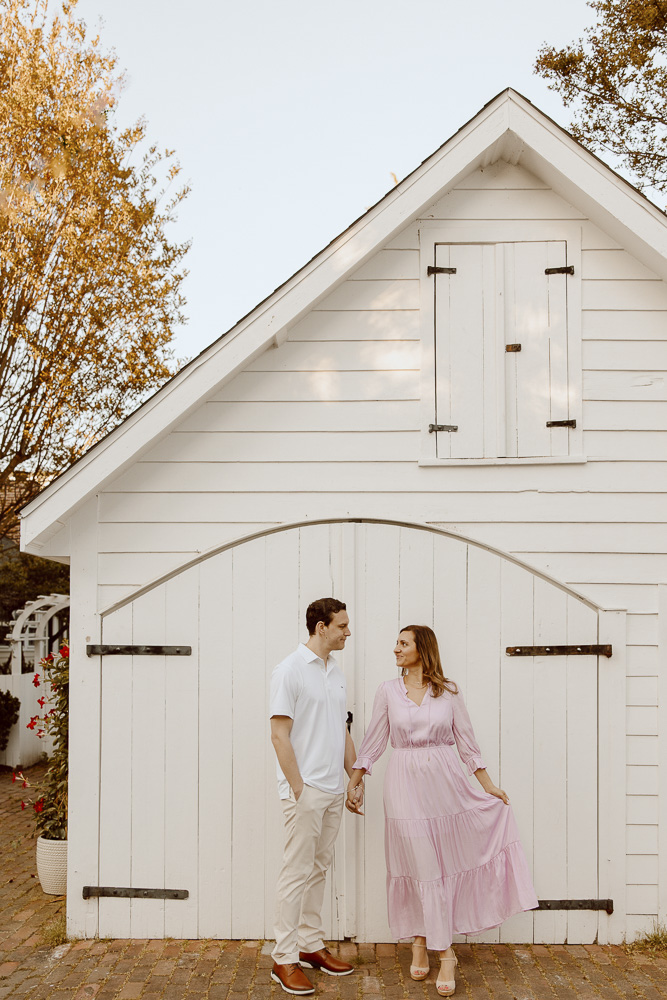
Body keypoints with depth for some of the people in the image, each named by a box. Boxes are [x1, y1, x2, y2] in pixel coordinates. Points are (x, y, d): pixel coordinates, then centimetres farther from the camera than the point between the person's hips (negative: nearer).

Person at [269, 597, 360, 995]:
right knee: (297, 873, -2)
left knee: (319, 869, 15)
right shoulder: (290, 670, -11)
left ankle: (312, 945, 26)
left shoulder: (337, 672, 12)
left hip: (334, 791, 7)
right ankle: (285, 959, 8)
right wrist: (298, 788, -16)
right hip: (306, 790, -7)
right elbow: (279, 734, -14)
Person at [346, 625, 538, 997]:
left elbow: (467, 741, 6)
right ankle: (445, 953, 17)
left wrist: (489, 785, 5)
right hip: (406, 785, 0)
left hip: (445, 783, 1)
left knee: (443, 862, 5)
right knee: (422, 865, 3)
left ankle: (424, 941, 22)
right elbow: (374, 742, 6)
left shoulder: (449, 691, 1)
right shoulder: (389, 690, 1)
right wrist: (354, 782, 5)